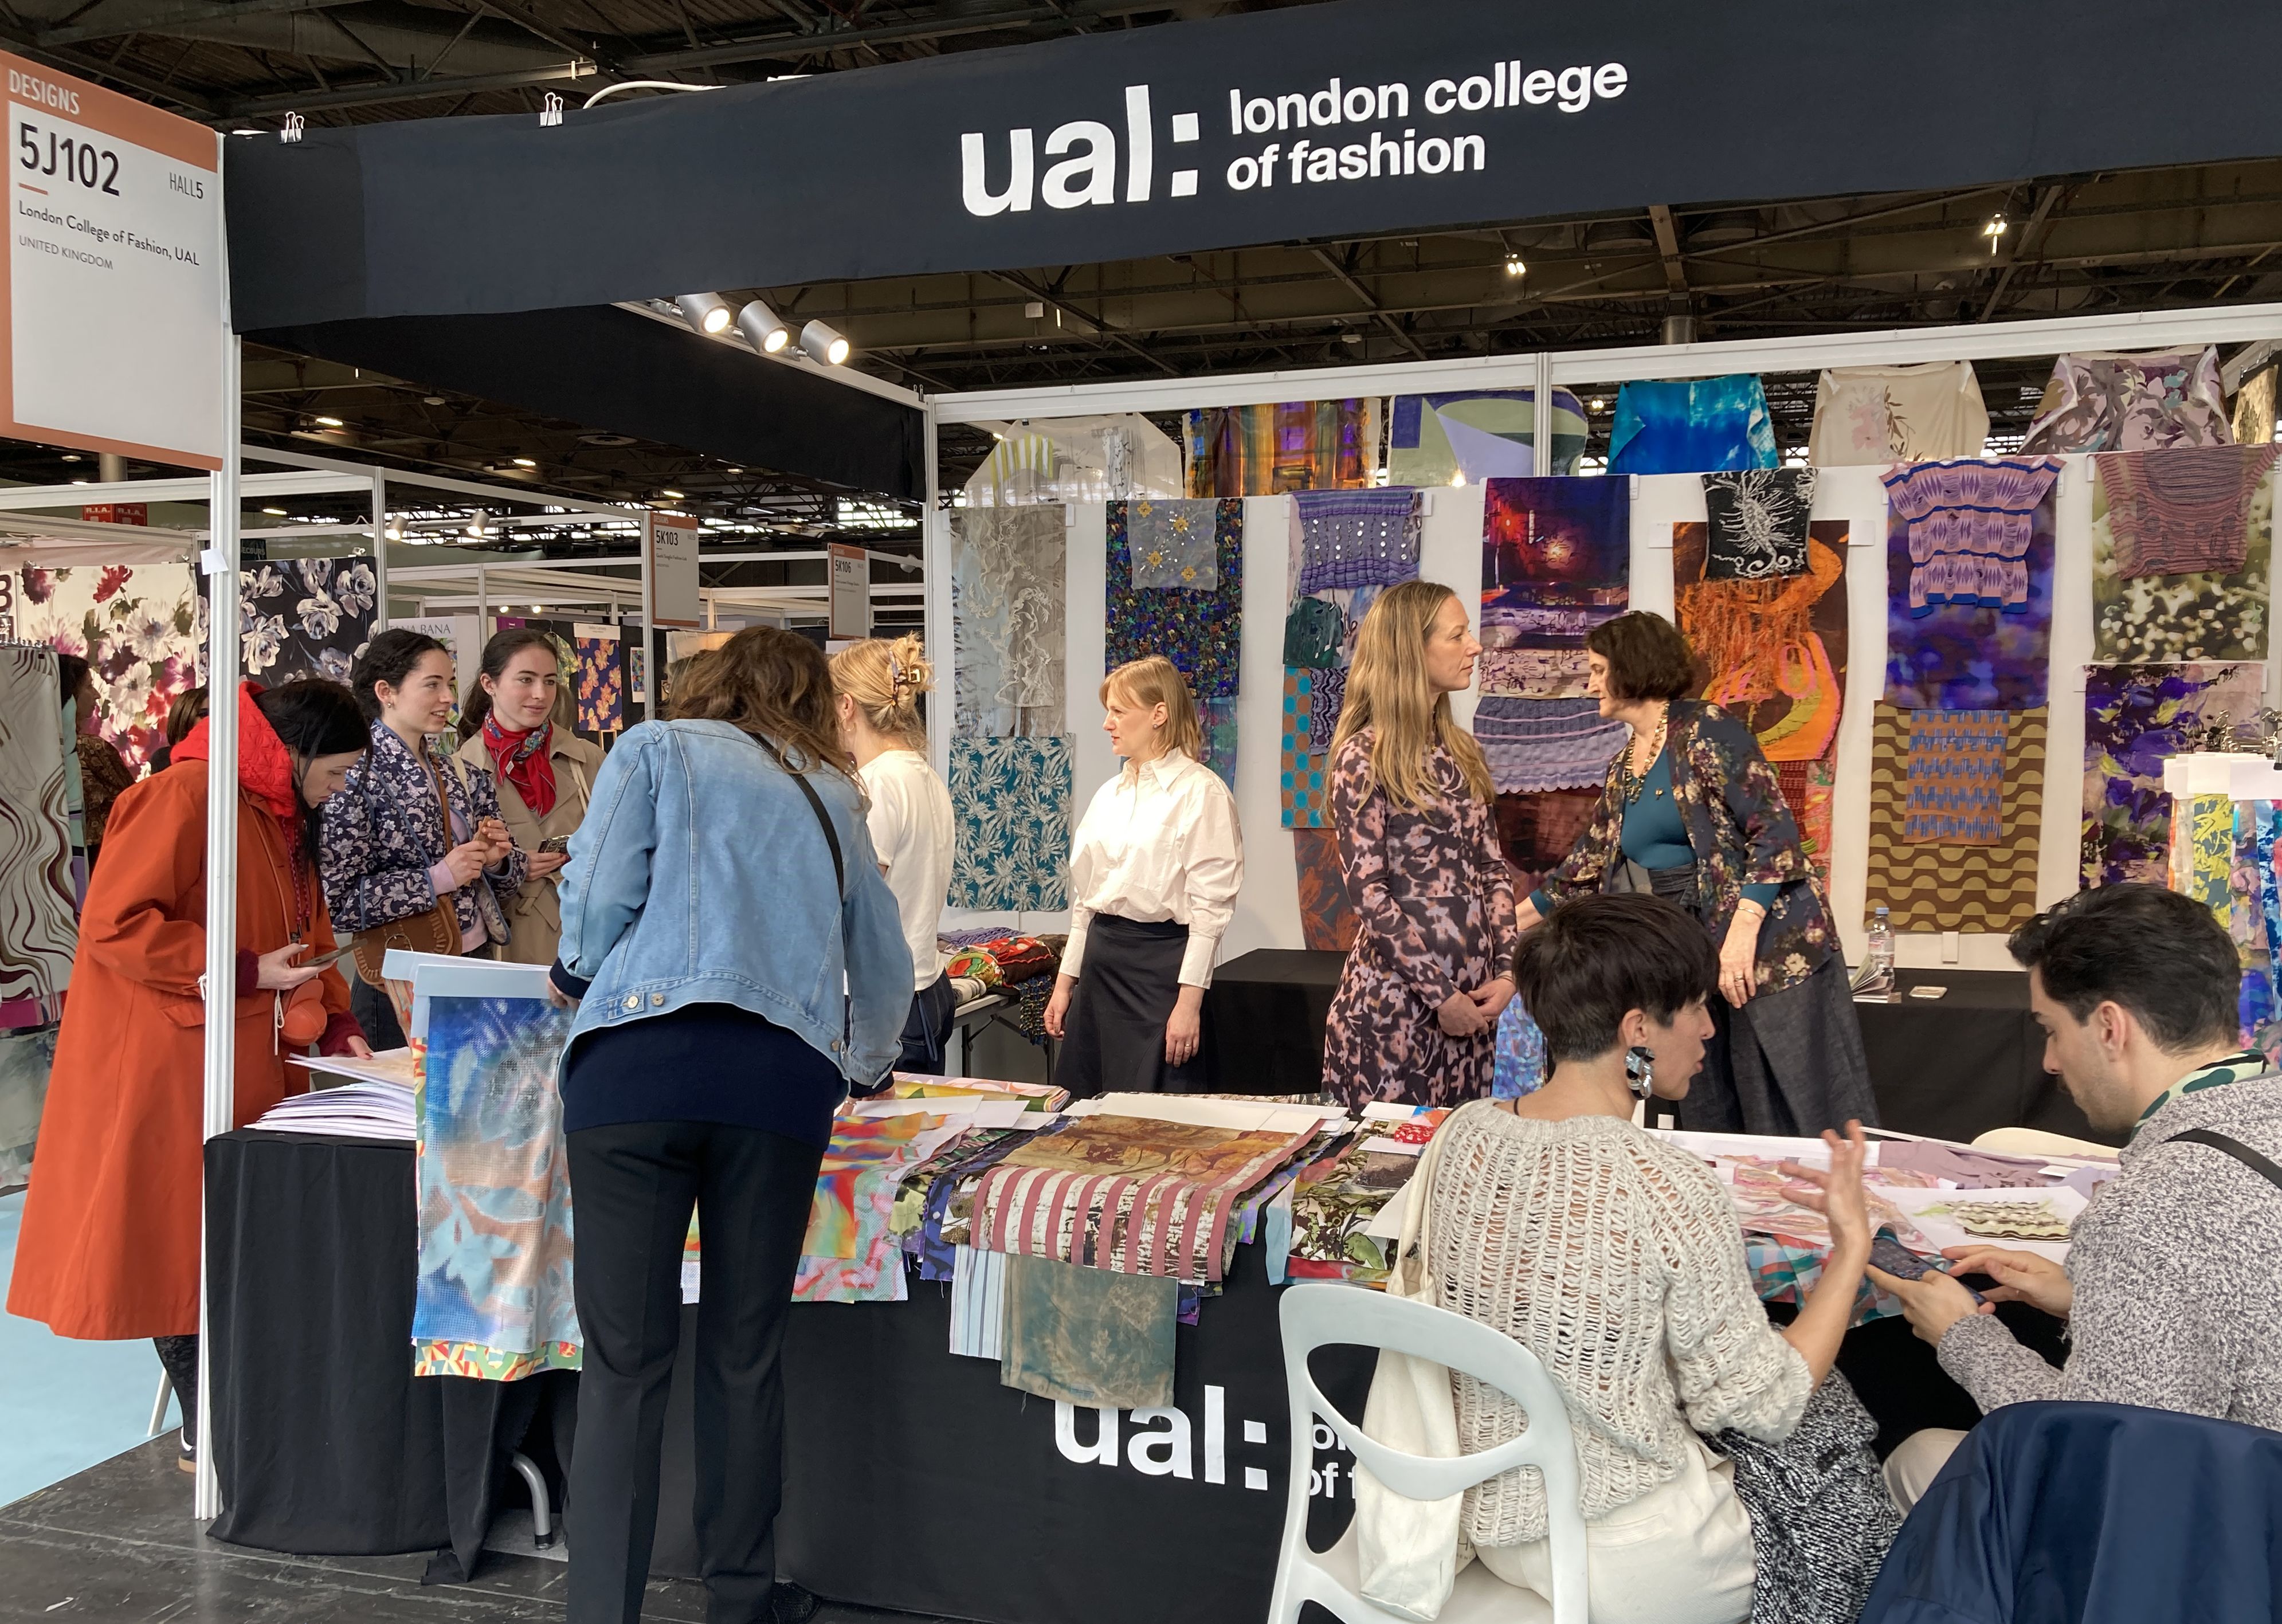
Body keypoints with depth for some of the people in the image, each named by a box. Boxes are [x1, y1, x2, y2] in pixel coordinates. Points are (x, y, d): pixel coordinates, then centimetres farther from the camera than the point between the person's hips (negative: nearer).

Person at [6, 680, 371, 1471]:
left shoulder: (286, 819, 15)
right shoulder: (186, 796, -15)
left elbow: (308, 936, 20)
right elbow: (113, 924, -19)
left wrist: (335, 1022, 5)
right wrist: (248, 972, -20)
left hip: (251, 1066, 9)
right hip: (166, 1065, -8)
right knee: (178, 1241, 0)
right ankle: (206, 1434, 9)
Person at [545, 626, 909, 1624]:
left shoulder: (656, 750, 16)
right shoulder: (832, 799, 25)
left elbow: (599, 900, 2)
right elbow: (885, 964, 28)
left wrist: (576, 976, 23)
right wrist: (868, 1063, 47)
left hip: (639, 1060, -2)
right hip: (782, 1079, 2)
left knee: (625, 1362, 1)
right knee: (746, 1355, 11)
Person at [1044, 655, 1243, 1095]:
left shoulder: (1200, 792, -9)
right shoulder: (1108, 795, 13)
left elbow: (1210, 907, -12)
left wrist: (1189, 1001, -16)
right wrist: (1066, 981, 15)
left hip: (1161, 964, -7)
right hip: (1100, 963, 7)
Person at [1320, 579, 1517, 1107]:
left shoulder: (1460, 751, 11)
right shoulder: (1364, 756, -9)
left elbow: (1492, 867, 11)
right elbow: (1368, 891, -12)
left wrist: (1505, 968, -2)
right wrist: (1438, 993, -13)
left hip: (1474, 999, 6)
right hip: (1397, 1002, -6)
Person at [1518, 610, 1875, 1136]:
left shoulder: (1705, 729, -7)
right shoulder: (1622, 770, 15)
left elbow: (1774, 830, -14)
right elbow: (1590, 862, 23)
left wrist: (1742, 932, -23)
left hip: (1769, 948, -7)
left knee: (1807, 1115, -4)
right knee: (1710, 1120, 9)